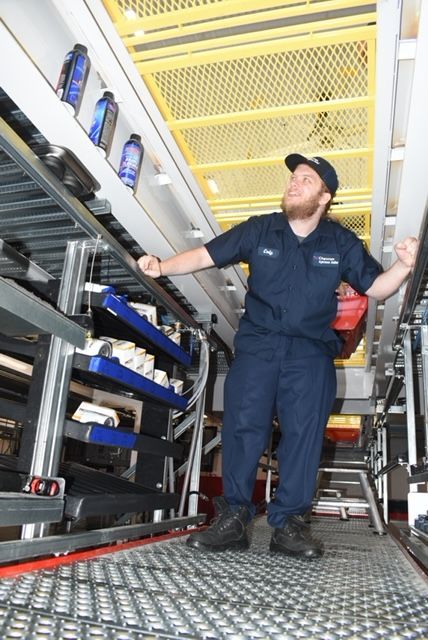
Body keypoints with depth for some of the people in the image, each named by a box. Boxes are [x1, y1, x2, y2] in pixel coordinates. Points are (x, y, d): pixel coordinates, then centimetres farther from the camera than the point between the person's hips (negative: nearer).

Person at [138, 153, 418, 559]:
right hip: (257, 344, 0)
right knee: (242, 426, -7)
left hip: (311, 352, 1)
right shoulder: (259, 230, 4)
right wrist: (161, 267, -12)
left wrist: (403, 267, -12)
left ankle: (288, 522, 5)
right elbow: (205, 256, 2)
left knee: (304, 432, -5)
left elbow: (375, 288, 9)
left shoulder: (342, 243, 7)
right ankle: (233, 518, 2)